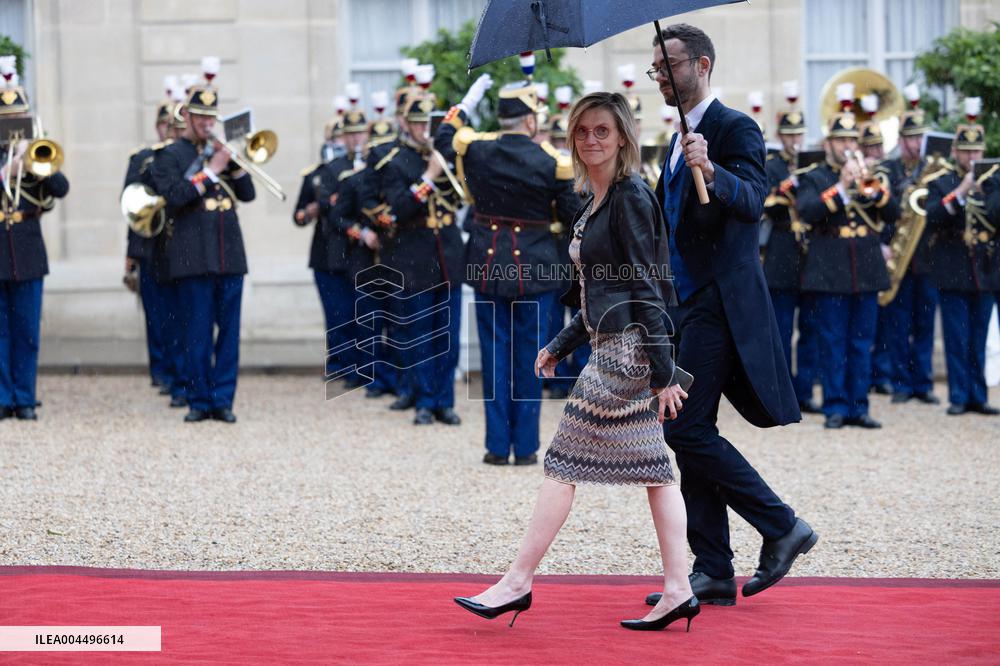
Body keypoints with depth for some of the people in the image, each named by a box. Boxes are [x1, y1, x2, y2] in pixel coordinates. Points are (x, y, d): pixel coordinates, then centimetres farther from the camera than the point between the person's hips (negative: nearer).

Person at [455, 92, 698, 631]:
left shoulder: (630, 197, -12)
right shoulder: (595, 203, 16)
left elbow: (646, 287, -16)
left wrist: (664, 372, -18)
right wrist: (561, 344, 22)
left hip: (626, 347, -10)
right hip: (615, 346, 10)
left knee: (564, 463, -4)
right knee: (651, 468, 6)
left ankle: (518, 582, 3)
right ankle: (677, 590, 6)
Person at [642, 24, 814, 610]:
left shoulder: (735, 128, -9)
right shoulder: (679, 140, 19)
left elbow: (752, 200, -25)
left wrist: (711, 171, -42)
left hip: (721, 303, -10)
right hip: (688, 303, 10)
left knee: (687, 428, -14)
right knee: (692, 433, 7)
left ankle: (782, 527, -3)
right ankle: (713, 574, 9)